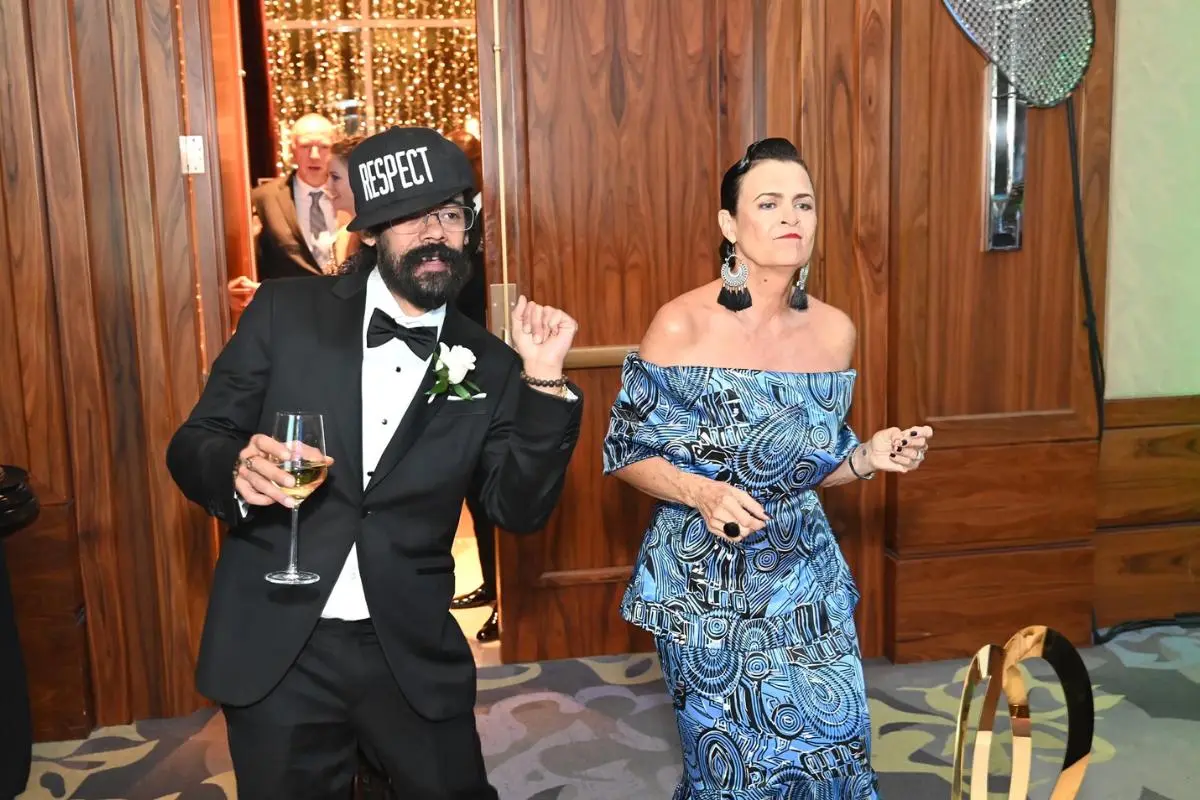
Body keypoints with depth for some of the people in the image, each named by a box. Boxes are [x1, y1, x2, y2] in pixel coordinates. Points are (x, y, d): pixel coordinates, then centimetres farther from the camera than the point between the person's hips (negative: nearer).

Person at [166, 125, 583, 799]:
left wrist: (544, 384, -16)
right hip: (274, 649, 0)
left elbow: (521, 510, -4)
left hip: (414, 658, 1)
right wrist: (238, 471, -24)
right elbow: (193, 445, -1)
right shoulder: (285, 313, -4)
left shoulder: (486, 365, -1)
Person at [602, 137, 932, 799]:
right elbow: (627, 454, -7)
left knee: (833, 743, 7)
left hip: (805, 576, 4)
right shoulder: (681, 326, -15)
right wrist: (701, 492, -23)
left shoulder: (834, 331, -2)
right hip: (704, 584, -3)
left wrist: (869, 457, -9)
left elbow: (808, 465, 10)